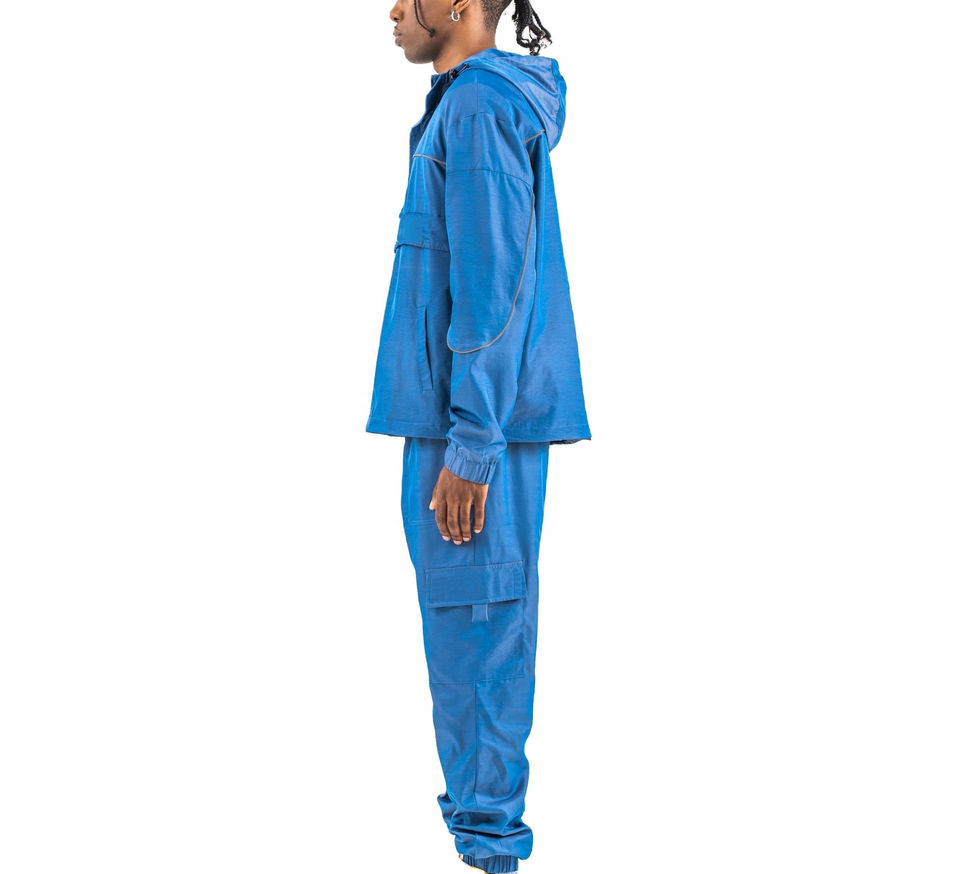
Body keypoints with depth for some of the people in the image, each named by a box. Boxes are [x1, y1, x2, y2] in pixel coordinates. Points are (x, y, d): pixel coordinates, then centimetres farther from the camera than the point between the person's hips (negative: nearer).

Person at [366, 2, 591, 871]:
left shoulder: (478, 109, -14)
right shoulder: (483, 107, 17)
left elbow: (492, 290, -19)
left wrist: (469, 444, -19)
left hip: (477, 419, -10)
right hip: (479, 417, 10)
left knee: (472, 621, -4)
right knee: (476, 619, 15)